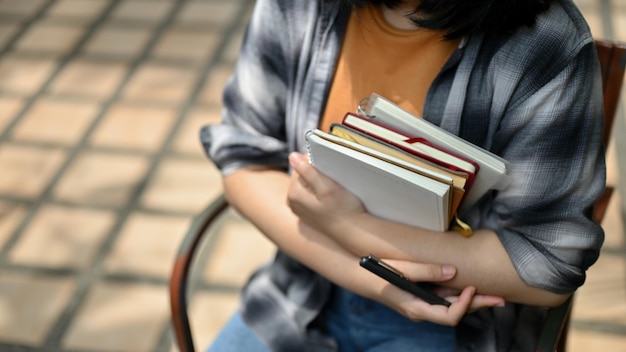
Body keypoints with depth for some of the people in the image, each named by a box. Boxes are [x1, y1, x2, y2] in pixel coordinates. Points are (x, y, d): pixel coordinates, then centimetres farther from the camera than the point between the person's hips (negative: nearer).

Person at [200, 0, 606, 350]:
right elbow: (244, 158, -4)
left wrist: (347, 224, -22)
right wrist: (361, 274, -20)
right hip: (308, 293, 4)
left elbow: (548, 269, -20)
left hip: (452, 318, -4)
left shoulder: (547, 49, -22)